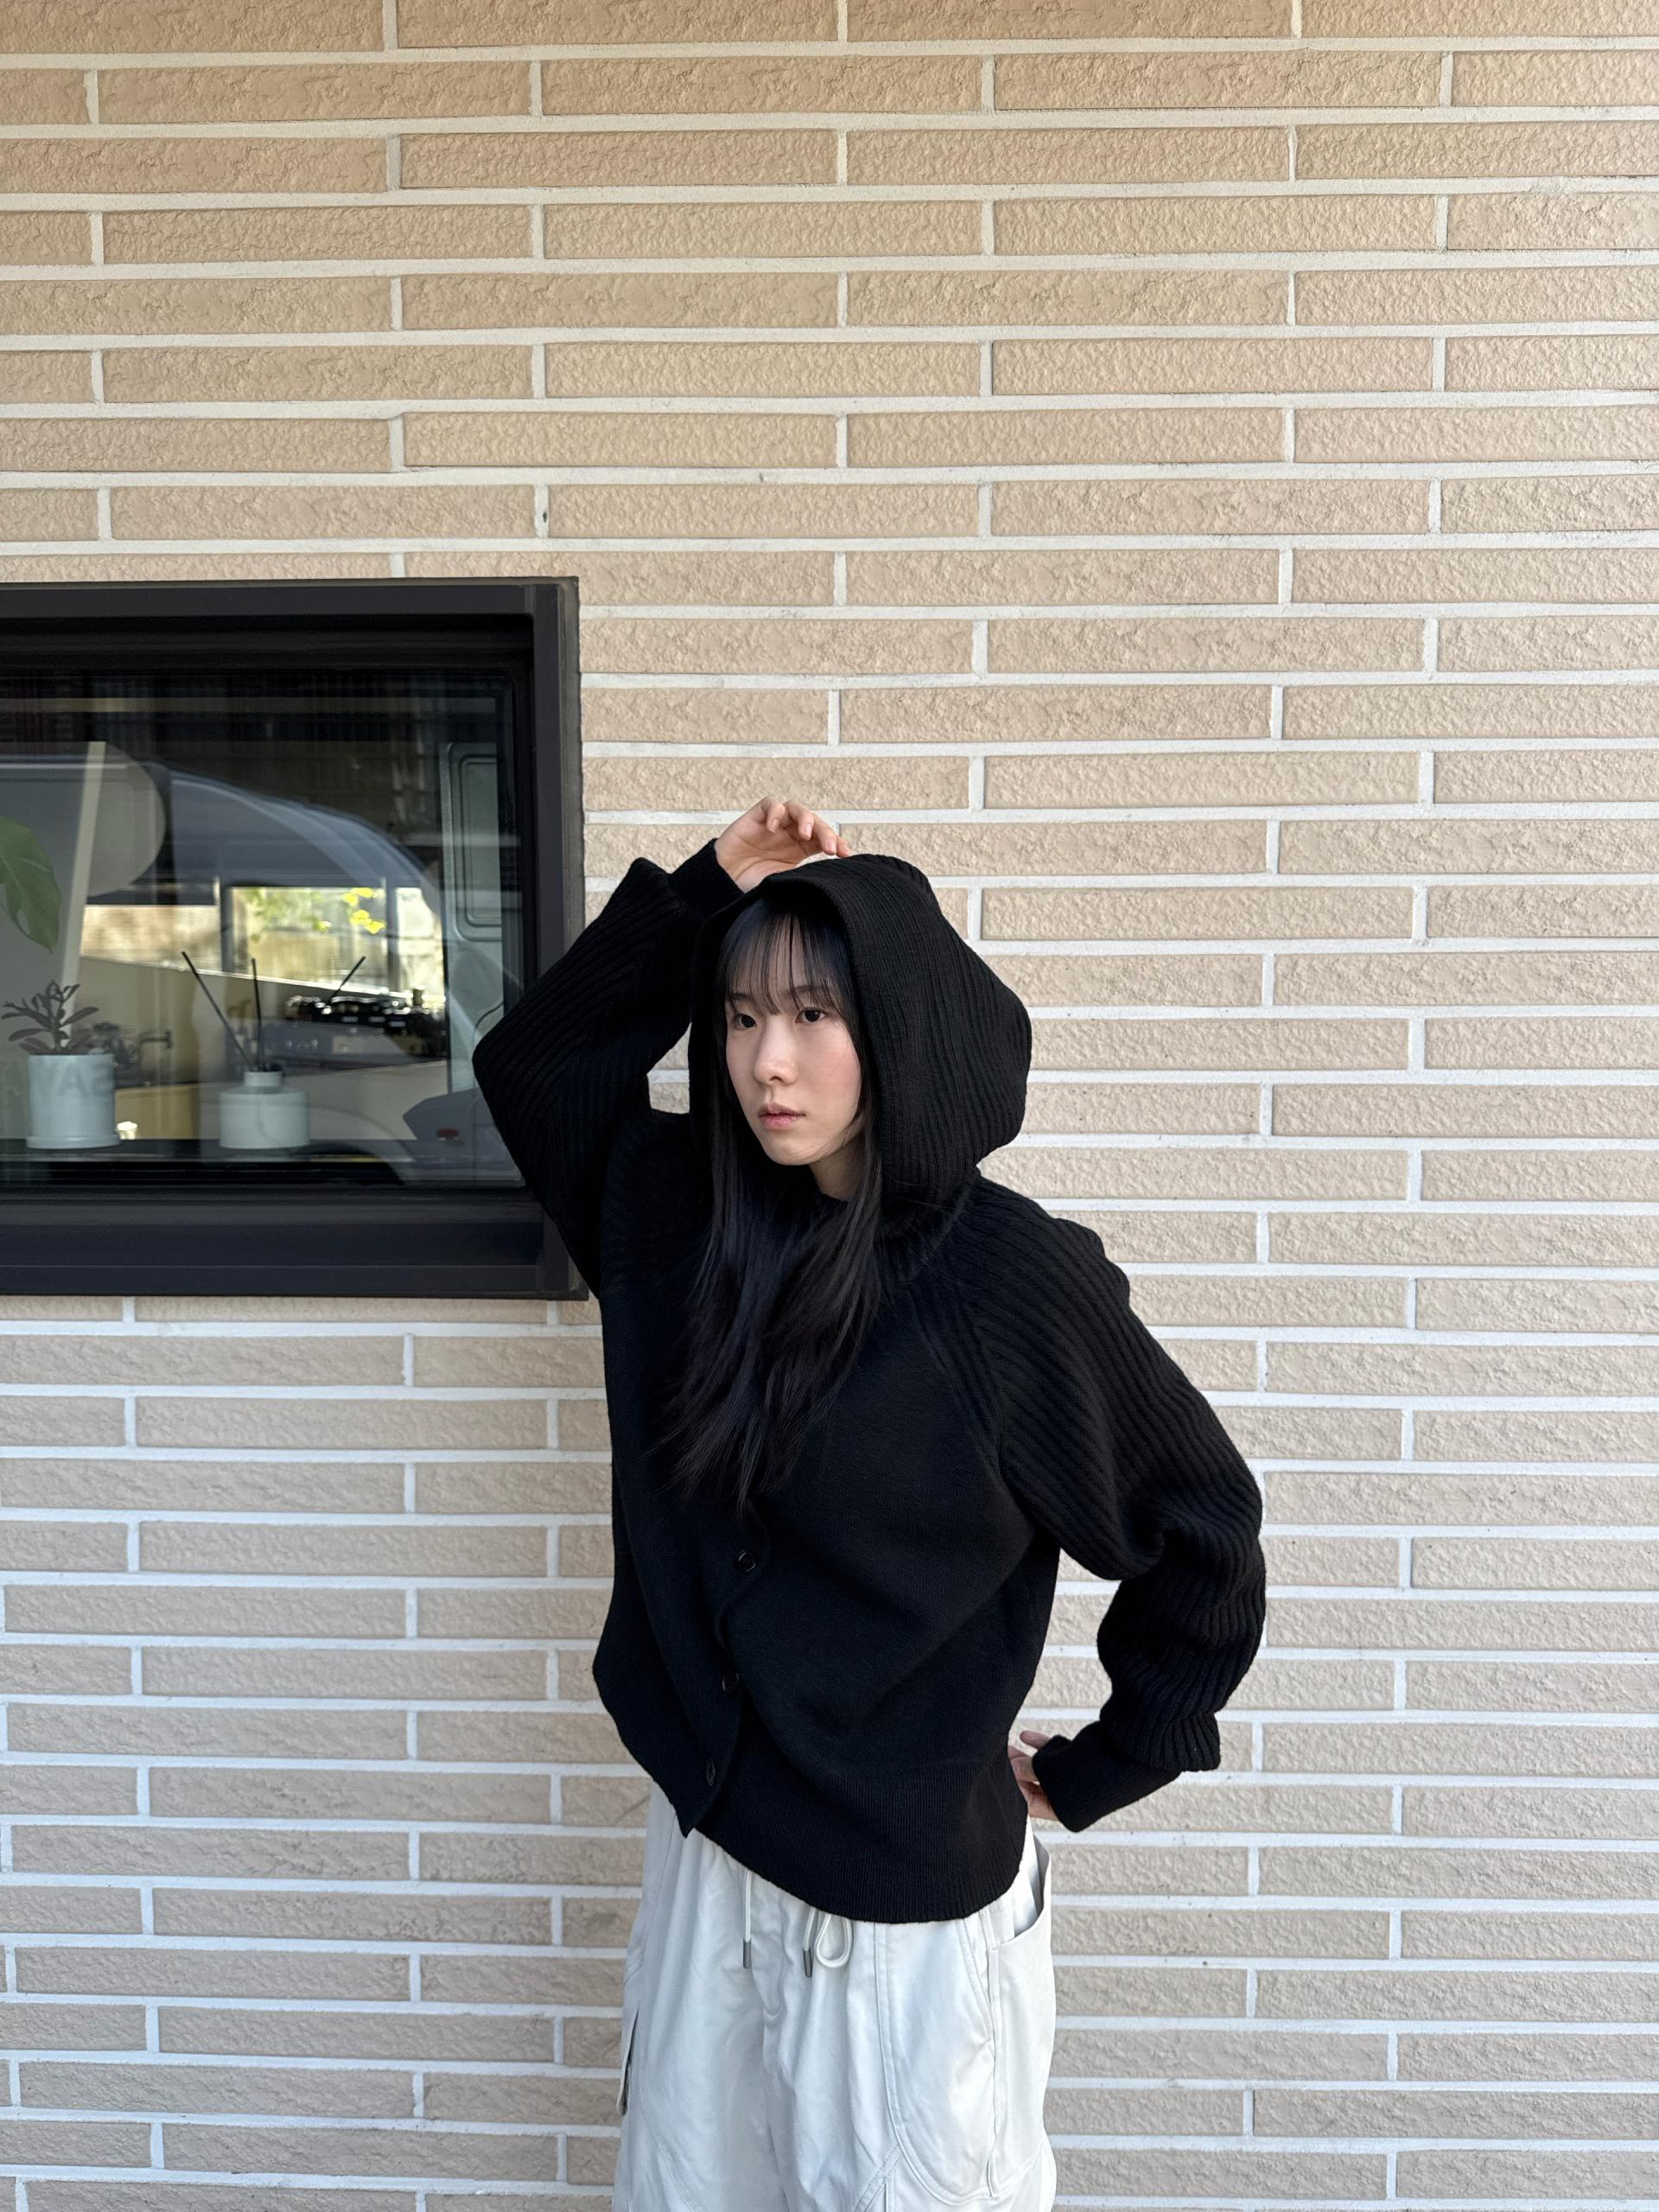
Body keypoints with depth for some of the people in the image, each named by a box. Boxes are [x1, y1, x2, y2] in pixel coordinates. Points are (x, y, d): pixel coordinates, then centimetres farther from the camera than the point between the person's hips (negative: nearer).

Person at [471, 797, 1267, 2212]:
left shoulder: (1020, 1280, -20)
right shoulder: (679, 1216, -5)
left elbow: (1201, 1531, -9)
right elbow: (532, 1060, 7)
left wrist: (1104, 1768, -1)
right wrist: (706, 893, -6)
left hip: (912, 1903, -4)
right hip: (703, 1852, 5)